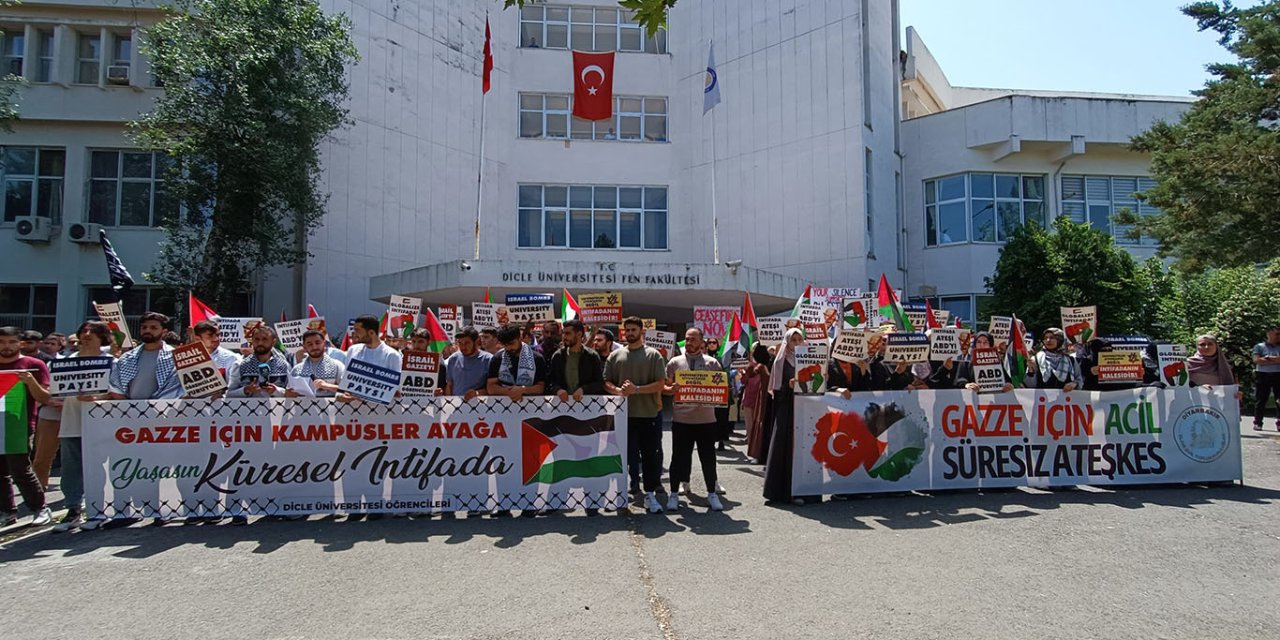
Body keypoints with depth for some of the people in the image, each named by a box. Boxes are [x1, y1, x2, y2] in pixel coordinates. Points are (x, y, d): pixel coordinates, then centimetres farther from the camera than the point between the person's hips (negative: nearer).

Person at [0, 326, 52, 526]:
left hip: (19, 425, -5)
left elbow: (44, 398, -2)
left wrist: (31, 381, -20)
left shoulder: (34, 365, 0)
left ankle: (40, 508, 5)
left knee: (20, 470, -6)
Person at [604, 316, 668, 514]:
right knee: (627, 454, 8)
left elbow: (660, 384, -6)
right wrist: (617, 390, -15)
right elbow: (606, 382, 6)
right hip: (624, 414, 2)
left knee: (651, 455, 5)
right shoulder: (615, 356, 9)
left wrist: (636, 389, -17)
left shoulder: (653, 355, 1)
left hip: (650, 414, -1)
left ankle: (650, 494, 16)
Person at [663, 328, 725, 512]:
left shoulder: (712, 363, 4)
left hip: (706, 418, 1)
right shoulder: (674, 362, 5)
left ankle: (712, 494, 24)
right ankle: (674, 493, 19)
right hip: (681, 419, 0)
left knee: (708, 457, 9)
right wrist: (671, 389, -14)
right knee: (679, 457, 6)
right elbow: (664, 387, 7)